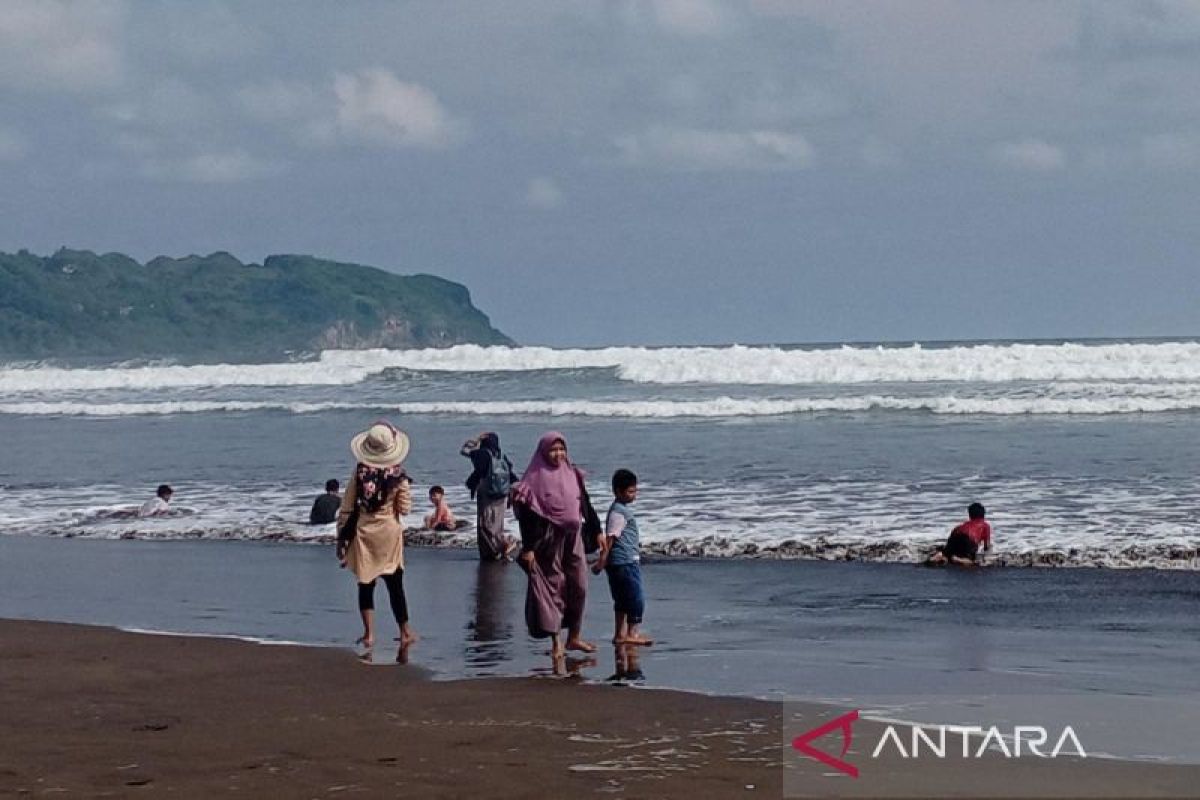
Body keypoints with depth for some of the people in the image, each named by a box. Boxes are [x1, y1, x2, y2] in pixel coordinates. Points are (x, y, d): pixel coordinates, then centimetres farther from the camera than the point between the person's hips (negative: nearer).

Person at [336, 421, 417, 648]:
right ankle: (405, 632, 12)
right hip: (390, 532, 0)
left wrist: (341, 537, 4)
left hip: (363, 533, 0)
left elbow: (346, 508, -4)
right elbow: (405, 509, -4)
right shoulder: (398, 475, -9)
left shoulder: (359, 472, -7)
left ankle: (369, 633, 4)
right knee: (395, 583, 8)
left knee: (365, 584, 8)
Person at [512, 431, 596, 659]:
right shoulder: (535, 478, -7)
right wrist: (527, 548, -14)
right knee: (552, 587, -1)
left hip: (572, 537, 5)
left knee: (578, 586, 5)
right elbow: (525, 515, -9)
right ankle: (556, 642, 6)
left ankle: (574, 637, 18)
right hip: (547, 540, -5)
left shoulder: (572, 474, 8)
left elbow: (585, 506, 15)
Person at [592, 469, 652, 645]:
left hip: (629, 561, 10)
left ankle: (620, 634, 16)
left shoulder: (622, 509, 16)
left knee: (622, 599, 12)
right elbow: (610, 538, -20)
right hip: (625, 562, -10)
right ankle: (632, 633, -4)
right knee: (636, 598, -7)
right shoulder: (618, 512, -15)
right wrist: (602, 560, -23)